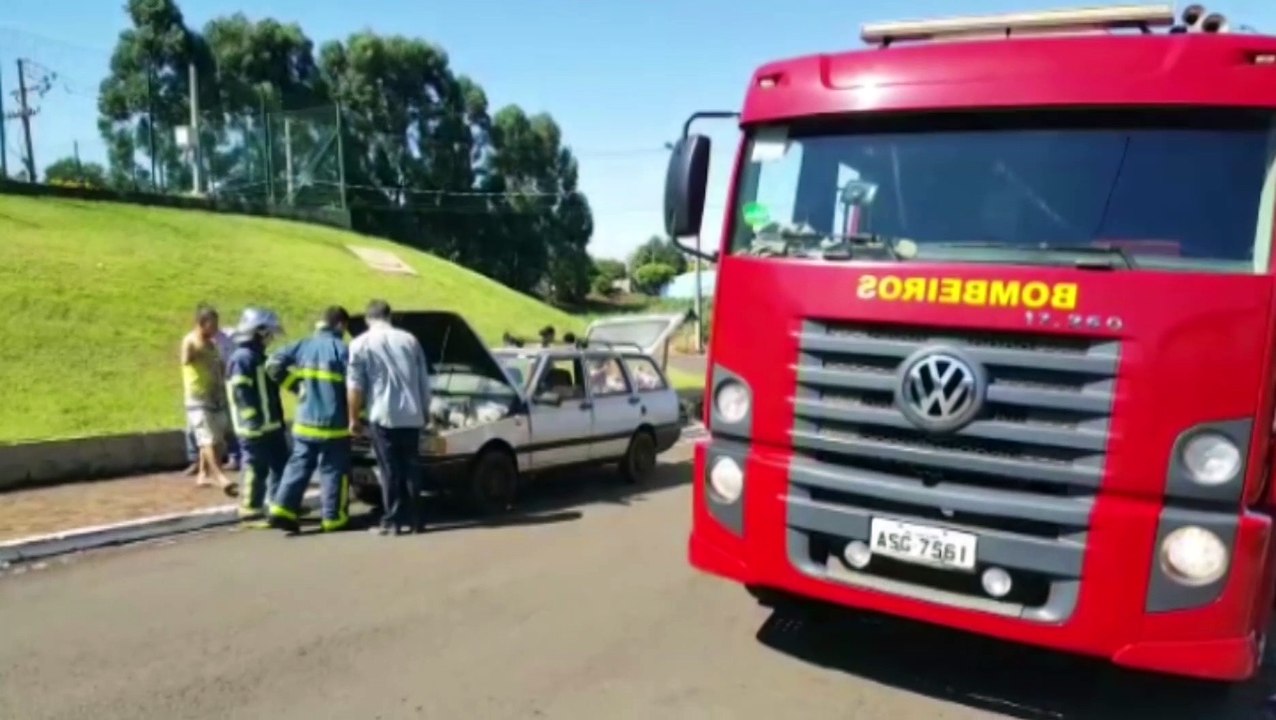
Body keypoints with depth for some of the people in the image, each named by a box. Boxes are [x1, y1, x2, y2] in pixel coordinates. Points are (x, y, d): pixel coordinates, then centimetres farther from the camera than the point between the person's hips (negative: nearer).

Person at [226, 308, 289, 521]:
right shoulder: (242, 358, -15)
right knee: (255, 467, -3)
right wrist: (253, 420, -25)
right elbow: (242, 394, -22)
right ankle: (250, 508, 6)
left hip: (270, 424, 10)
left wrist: (278, 418, 24)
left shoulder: (258, 356, 17)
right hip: (255, 427, -10)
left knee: (281, 463, 14)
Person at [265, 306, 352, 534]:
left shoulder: (303, 345, 6)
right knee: (334, 471, 4)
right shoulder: (341, 349, -9)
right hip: (334, 423, -5)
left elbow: (273, 365, 4)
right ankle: (333, 518, 7)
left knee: (298, 466, 13)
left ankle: (281, 510, 5)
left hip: (305, 422, 5)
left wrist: (296, 385, 12)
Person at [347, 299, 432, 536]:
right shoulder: (409, 340, 12)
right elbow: (424, 382, 14)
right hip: (411, 415, 3)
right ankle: (414, 519, 13)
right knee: (410, 468, 10)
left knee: (390, 471, 1)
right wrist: (425, 412, 23)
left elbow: (355, 386, -3)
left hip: (383, 416, -3)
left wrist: (354, 418, 6)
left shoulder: (360, 344, 1)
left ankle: (392, 521, 3)